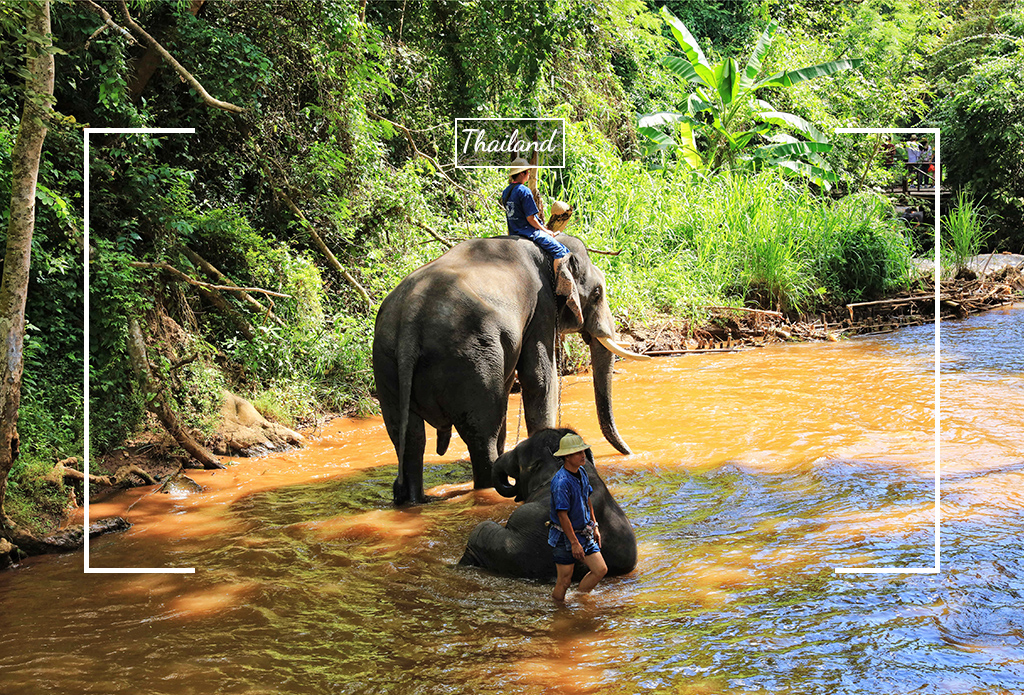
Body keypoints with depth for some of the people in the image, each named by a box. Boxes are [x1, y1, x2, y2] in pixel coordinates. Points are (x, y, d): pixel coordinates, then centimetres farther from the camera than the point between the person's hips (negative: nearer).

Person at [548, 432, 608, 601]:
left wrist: (594, 527, 18)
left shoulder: (581, 472, 4)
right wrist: (574, 543, -21)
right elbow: (562, 515, -23)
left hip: (584, 533, 8)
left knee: (601, 570, 3)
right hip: (564, 536, -8)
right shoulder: (561, 481, -24)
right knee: (564, 581, 2)